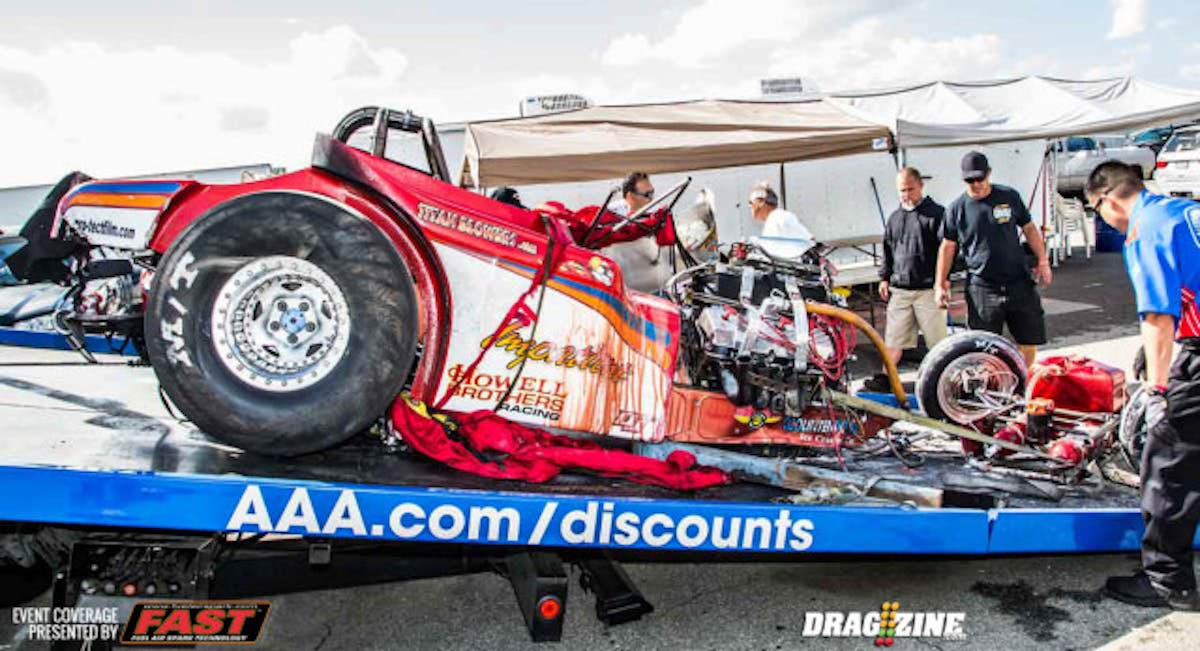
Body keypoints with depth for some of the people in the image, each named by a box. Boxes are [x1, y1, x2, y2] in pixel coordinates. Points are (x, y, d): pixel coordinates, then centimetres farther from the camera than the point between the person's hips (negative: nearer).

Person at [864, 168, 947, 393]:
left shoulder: (936, 213, -3)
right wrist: (884, 277, 17)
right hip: (899, 289, 5)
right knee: (893, 339, 7)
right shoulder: (895, 218, 15)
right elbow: (887, 250, 23)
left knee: (938, 340, 2)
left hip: (927, 289, -5)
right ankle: (886, 378, 13)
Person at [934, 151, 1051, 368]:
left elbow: (1029, 229, 13)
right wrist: (940, 284, 4)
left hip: (1019, 283, 2)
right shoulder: (957, 208, -1)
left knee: (1030, 341, 7)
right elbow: (948, 247, 6)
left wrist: (1043, 261, 6)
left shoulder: (1009, 196, 3)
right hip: (982, 288, -2)